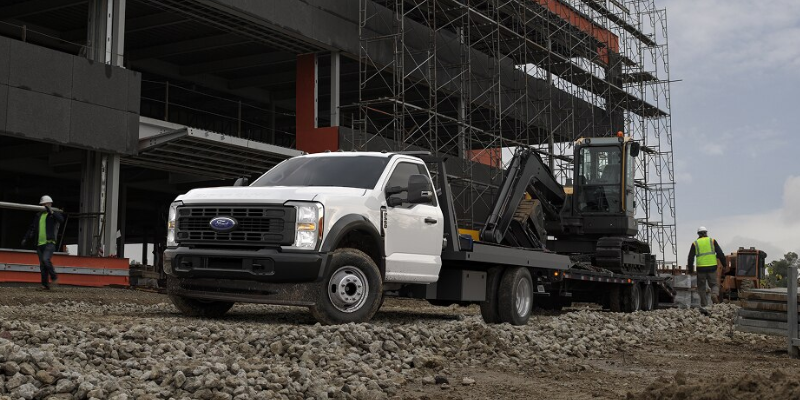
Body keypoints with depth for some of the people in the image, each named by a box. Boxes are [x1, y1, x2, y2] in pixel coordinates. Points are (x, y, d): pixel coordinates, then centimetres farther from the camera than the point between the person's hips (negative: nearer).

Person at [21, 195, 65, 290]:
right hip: (40, 244, 6)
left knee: (45, 259, -25)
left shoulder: (54, 214, 3)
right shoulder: (38, 215, 18)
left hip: (50, 243, -6)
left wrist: (51, 212, -23)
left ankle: (54, 277, -8)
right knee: (42, 265, 3)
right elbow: (32, 228, 22)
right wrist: (25, 238, 15)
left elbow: (61, 220, -19)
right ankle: (45, 285, 6)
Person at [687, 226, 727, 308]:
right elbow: (720, 254, 2)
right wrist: (725, 264, 9)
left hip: (701, 268, 0)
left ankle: (704, 305, 9)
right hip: (712, 267, 0)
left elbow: (690, 258, 5)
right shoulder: (712, 241, 7)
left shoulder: (695, 244, 6)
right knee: (714, 284, 12)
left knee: (701, 287, 11)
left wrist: (690, 270, 13)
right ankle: (714, 294, -20)